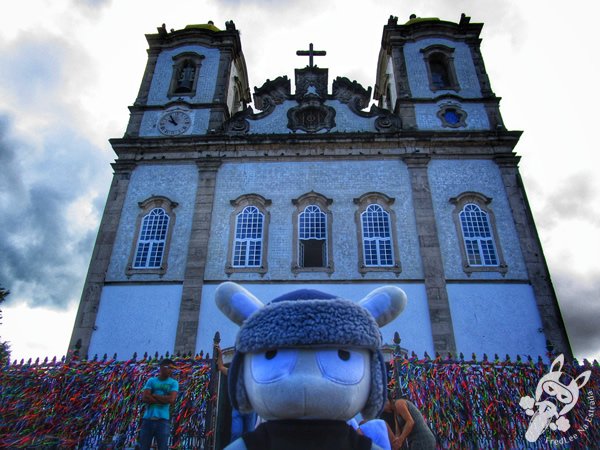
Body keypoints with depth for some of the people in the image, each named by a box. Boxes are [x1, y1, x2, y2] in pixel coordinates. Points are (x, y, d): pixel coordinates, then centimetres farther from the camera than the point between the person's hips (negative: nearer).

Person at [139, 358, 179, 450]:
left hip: (162, 420, -1)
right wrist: (163, 400, -7)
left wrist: (153, 395, -3)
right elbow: (144, 398, -3)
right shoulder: (151, 381, 10)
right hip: (147, 419, 2)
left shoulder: (173, 383, 7)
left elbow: (171, 399, -9)